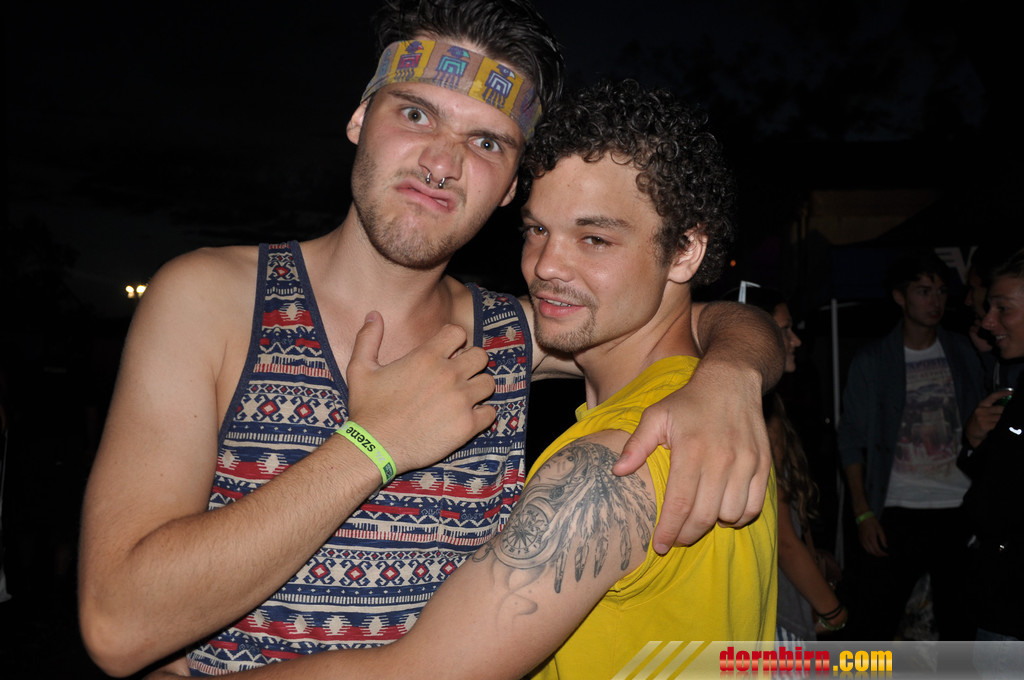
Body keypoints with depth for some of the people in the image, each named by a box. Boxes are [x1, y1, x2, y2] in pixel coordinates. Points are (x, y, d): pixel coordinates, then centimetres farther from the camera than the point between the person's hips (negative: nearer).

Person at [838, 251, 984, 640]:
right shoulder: (871, 362, 0)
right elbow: (852, 441, 0)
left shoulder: (963, 353, 9)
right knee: (876, 624, 0)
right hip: (897, 511, -2)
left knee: (959, 624, 11)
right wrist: (863, 513, -7)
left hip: (959, 510, 3)